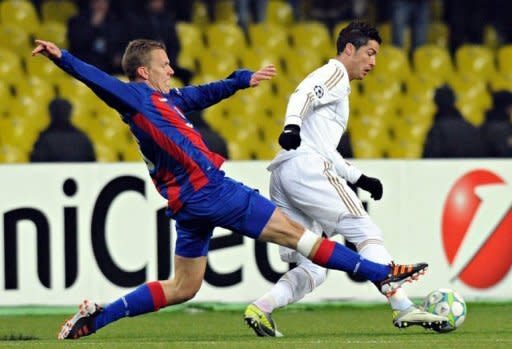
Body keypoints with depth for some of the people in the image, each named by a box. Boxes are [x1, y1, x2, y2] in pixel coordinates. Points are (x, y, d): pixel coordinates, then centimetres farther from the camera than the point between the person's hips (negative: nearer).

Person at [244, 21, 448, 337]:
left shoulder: (339, 86, 34)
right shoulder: (334, 73, 5)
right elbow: (303, 94, -16)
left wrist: (359, 179, 30)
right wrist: (292, 125, -35)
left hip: (281, 177, 9)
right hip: (305, 167, -9)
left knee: (313, 270, 4)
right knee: (366, 231, -8)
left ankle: (261, 309, -13)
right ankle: (403, 308, -14)